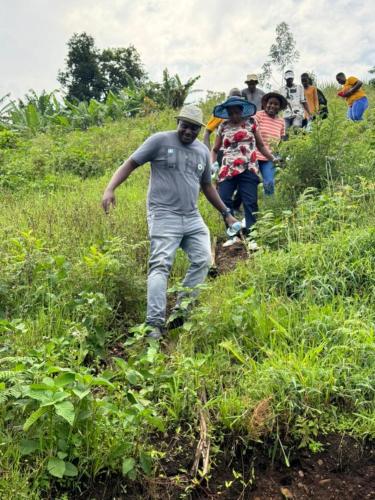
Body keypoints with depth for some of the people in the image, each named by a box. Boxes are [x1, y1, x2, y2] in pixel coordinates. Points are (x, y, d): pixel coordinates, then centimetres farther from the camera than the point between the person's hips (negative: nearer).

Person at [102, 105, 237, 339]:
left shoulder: (203, 151, 14)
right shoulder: (160, 140, -2)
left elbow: (207, 186, 25)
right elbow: (130, 164, -3)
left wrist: (226, 213, 26)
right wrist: (110, 189, -18)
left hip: (193, 217, 6)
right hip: (164, 215, -6)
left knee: (203, 261, 2)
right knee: (161, 266, -12)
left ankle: (182, 311, 14)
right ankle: (155, 323, -12)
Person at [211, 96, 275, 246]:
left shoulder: (250, 123, 8)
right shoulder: (223, 127, 11)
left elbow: (261, 145, 16)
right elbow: (215, 150, 18)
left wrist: (273, 159, 10)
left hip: (248, 169, -2)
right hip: (228, 170, 2)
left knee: (250, 202, -4)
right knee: (223, 200, -7)